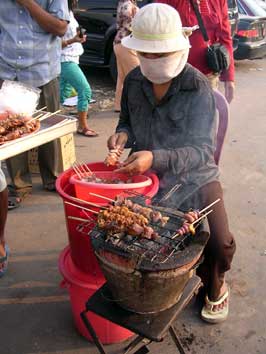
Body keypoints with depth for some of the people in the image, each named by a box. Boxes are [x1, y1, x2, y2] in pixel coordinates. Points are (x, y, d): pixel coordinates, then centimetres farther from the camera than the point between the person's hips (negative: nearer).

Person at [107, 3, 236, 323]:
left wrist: (156, 158, -39)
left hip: (193, 177, -3)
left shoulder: (197, 87, -15)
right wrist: (123, 134, -10)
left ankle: (215, 287, 19)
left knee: (219, 244, -21)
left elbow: (201, 150, -21)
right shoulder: (133, 81, -1)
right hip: (144, 175, 4)